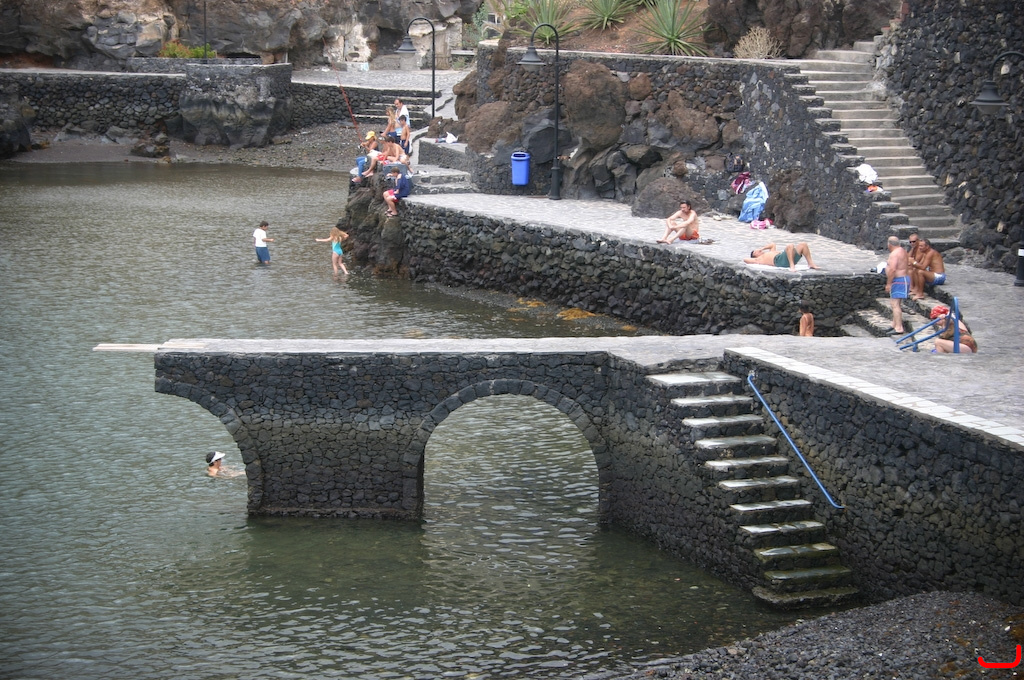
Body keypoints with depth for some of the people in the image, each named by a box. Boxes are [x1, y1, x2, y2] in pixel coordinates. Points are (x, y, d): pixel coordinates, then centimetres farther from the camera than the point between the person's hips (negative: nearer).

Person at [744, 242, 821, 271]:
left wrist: (762, 248, 44)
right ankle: (792, 265, -41)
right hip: (780, 260, -9)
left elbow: (772, 245, 50)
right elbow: (745, 259, 10)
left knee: (803, 244, -2)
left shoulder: (771, 253, 39)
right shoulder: (759, 259, 16)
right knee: (790, 246, -34)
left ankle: (811, 264, -7)